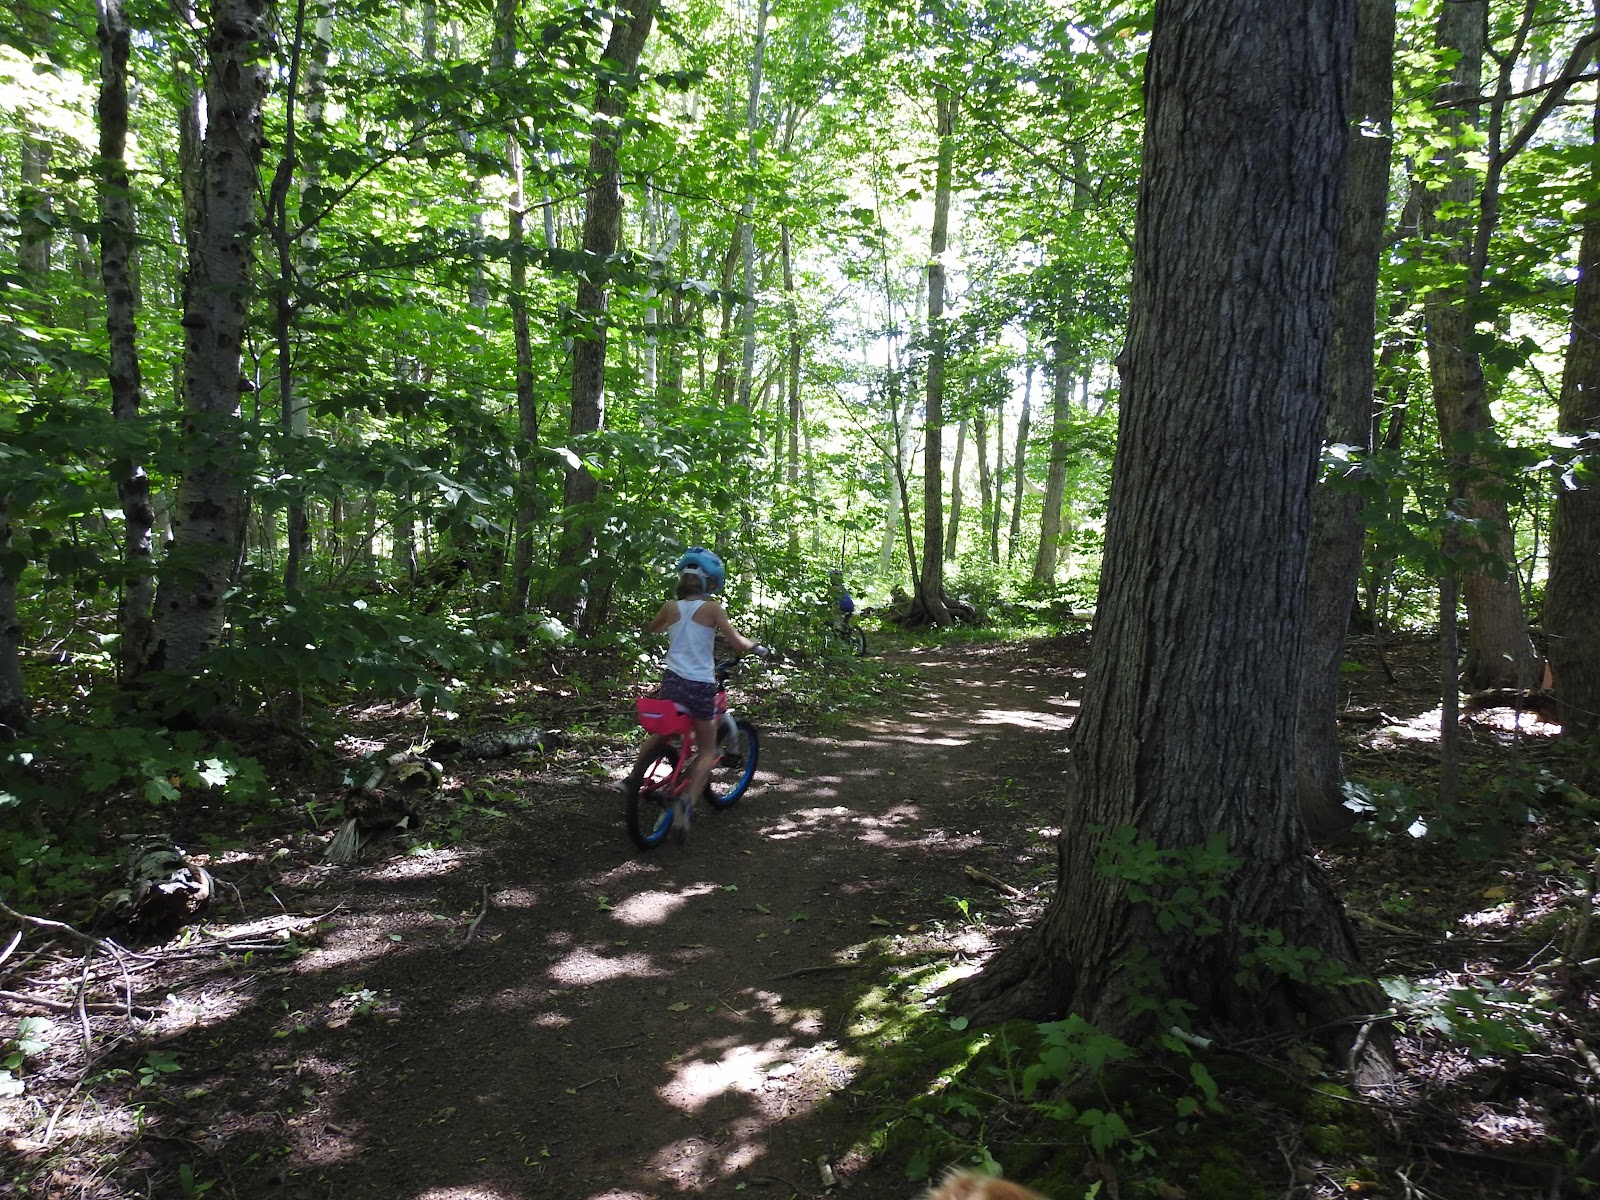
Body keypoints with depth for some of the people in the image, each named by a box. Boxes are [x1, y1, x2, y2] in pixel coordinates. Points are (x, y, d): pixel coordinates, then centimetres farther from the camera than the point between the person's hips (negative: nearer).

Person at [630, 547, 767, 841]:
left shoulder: (671, 607, 5)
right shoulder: (711, 608, -7)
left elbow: (651, 628, 26)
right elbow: (737, 643, -10)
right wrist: (759, 648, 9)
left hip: (672, 682, 4)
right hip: (700, 686, -4)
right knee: (707, 751, 7)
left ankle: (633, 780, 31)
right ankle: (687, 801, -17)